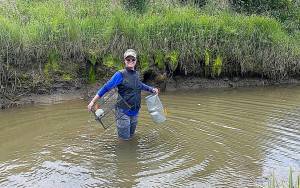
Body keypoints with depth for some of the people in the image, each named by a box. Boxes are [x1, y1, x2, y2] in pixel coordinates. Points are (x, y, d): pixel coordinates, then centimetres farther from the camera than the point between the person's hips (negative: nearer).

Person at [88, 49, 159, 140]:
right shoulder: (120, 74, -11)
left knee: (131, 136, 18)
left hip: (135, 112, 6)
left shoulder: (136, 74, 7)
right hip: (123, 111, -6)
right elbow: (106, 87, -14)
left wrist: (151, 89, 24)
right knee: (124, 139, -2)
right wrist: (93, 101, -17)